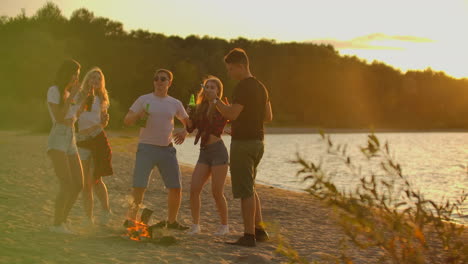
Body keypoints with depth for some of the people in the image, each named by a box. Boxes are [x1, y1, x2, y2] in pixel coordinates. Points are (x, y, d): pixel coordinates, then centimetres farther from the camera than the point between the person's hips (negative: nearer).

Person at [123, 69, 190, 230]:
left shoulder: (175, 104, 9)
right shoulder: (144, 100, 0)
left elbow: (188, 122, 21)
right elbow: (127, 121, 0)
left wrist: (184, 131, -1)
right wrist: (138, 115, -20)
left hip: (167, 149, 4)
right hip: (146, 148, -3)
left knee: (176, 188, 5)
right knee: (139, 187, -12)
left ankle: (171, 221, 23)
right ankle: (131, 219, -1)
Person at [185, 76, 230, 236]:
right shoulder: (201, 108, 13)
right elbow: (190, 128, 6)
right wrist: (188, 115, -10)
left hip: (218, 151, -5)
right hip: (204, 153, 5)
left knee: (217, 192, -5)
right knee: (194, 189, -6)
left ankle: (224, 226, 12)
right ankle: (196, 225, 4)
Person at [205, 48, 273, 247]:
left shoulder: (243, 87, -16)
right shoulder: (260, 87, 14)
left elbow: (232, 114, -24)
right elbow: (268, 117, 18)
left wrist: (215, 100, -11)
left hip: (242, 143, -9)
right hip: (258, 141, 9)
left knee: (245, 191, -5)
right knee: (249, 189, 19)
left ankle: (249, 236, -2)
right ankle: (259, 230, 19)